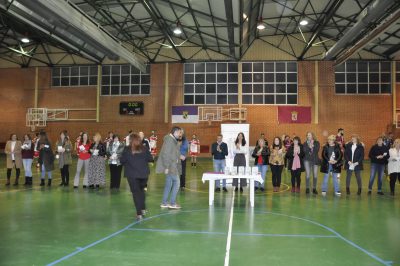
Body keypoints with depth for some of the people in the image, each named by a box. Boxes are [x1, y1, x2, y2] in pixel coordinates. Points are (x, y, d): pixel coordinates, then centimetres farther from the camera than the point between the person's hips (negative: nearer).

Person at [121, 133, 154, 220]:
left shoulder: (127, 150, -7)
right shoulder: (144, 149, 0)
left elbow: (122, 161, -5)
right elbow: (150, 159, -1)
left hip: (132, 174, -3)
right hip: (144, 173, 3)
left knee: (136, 192, 2)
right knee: (141, 190, 23)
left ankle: (139, 213, -3)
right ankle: (143, 209, 24)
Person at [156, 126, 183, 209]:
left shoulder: (173, 140, 14)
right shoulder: (169, 140, -16)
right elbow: (165, 154, -22)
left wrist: (179, 156, 12)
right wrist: (167, 167, -23)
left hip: (172, 166, 10)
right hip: (170, 166, -10)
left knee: (168, 184, 12)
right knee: (176, 182, -8)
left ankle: (164, 203, 19)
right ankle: (172, 203, -2)